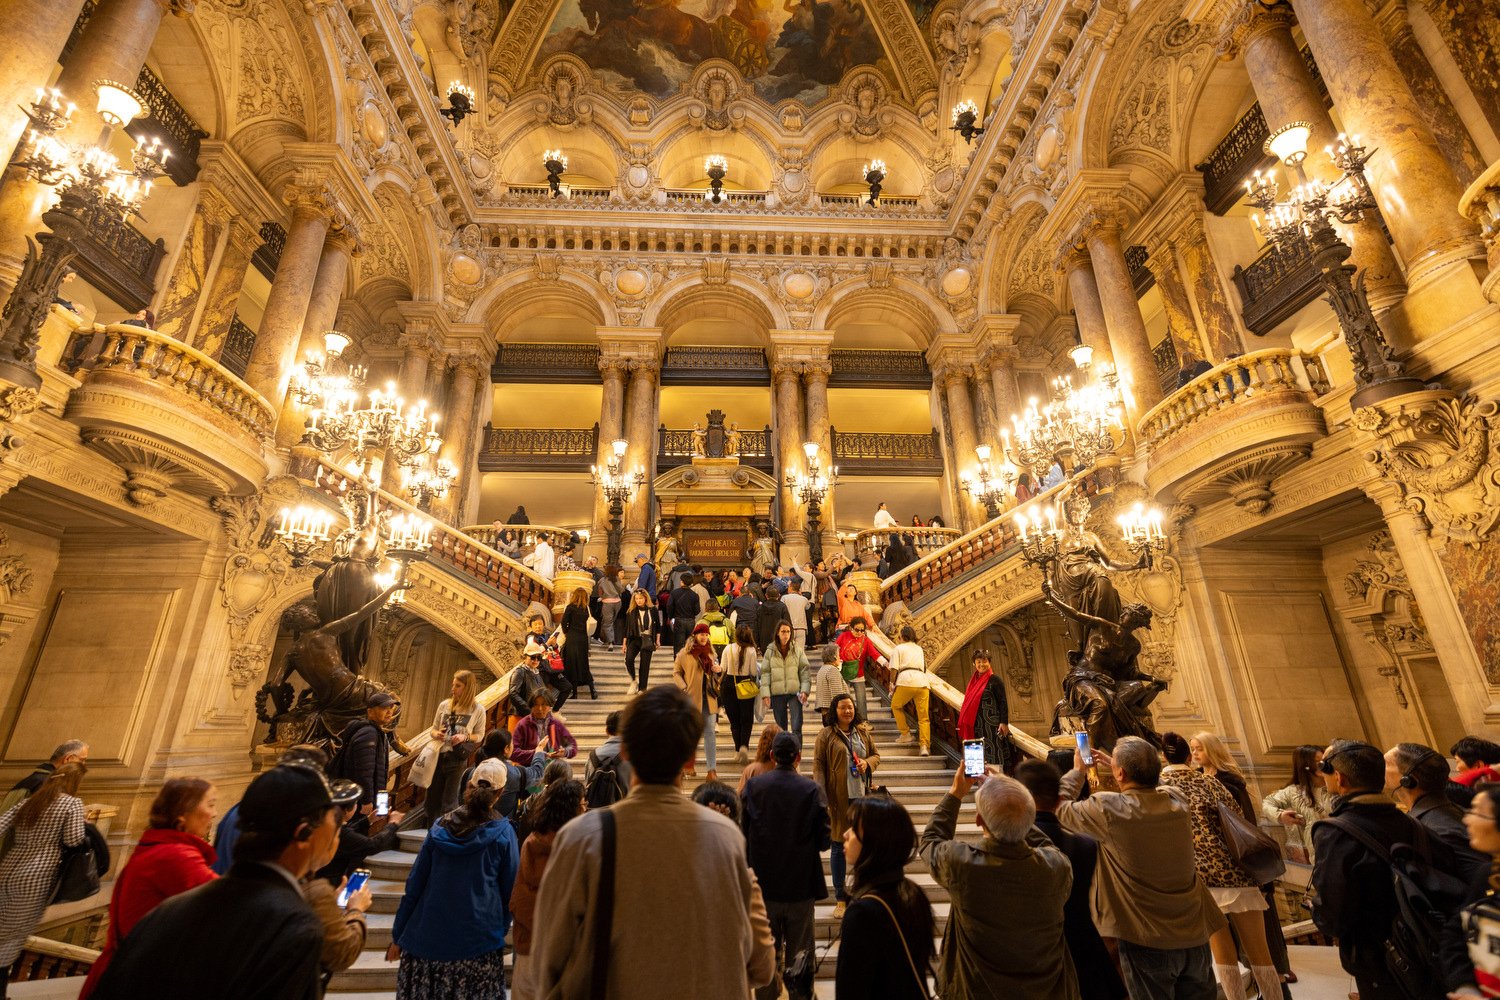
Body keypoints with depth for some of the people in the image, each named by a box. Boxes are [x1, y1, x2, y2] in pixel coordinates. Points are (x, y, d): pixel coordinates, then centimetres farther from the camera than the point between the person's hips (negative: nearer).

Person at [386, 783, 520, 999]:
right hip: (480, 939, -3)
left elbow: (414, 885, 5)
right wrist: (501, 930, 14)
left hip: (431, 936, 3)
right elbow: (509, 889, 0)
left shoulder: (439, 829, 0)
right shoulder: (503, 833, -6)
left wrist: (397, 936, 15)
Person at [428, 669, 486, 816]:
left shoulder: (478, 710, -7)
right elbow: (433, 729, 11)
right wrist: (436, 734, -11)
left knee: (449, 802, 6)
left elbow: (479, 735, 0)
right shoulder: (444, 705, 0)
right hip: (438, 755, 4)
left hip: (457, 759, -3)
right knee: (432, 797, 16)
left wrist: (464, 737, -18)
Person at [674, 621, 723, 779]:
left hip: (709, 697, 3)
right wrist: (684, 689, -13)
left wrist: (718, 671, 1)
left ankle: (712, 769, 1)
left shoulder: (710, 652, 12)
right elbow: (676, 673, -1)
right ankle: (690, 763, 28)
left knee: (710, 732, 0)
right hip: (692, 698, -3)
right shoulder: (685, 653, -3)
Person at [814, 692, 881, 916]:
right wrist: (821, 797, -14)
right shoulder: (826, 735, -7)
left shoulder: (864, 732, 5)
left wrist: (867, 763, -7)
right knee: (838, 847, 7)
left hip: (861, 795, 4)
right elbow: (818, 765, -7)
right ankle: (840, 899, 20)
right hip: (838, 797, -3)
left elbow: (876, 754, 16)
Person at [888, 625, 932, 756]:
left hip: (906, 680, -4)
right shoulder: (919, 649, 29)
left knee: (896, 706, 19)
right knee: (923, 717, 7)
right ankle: (924, 746, -3)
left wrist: (893, 684, 15)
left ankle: (906, 735, 14)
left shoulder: (898, 648, 13)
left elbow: (894, 670, 1)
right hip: (923, 681, 4)